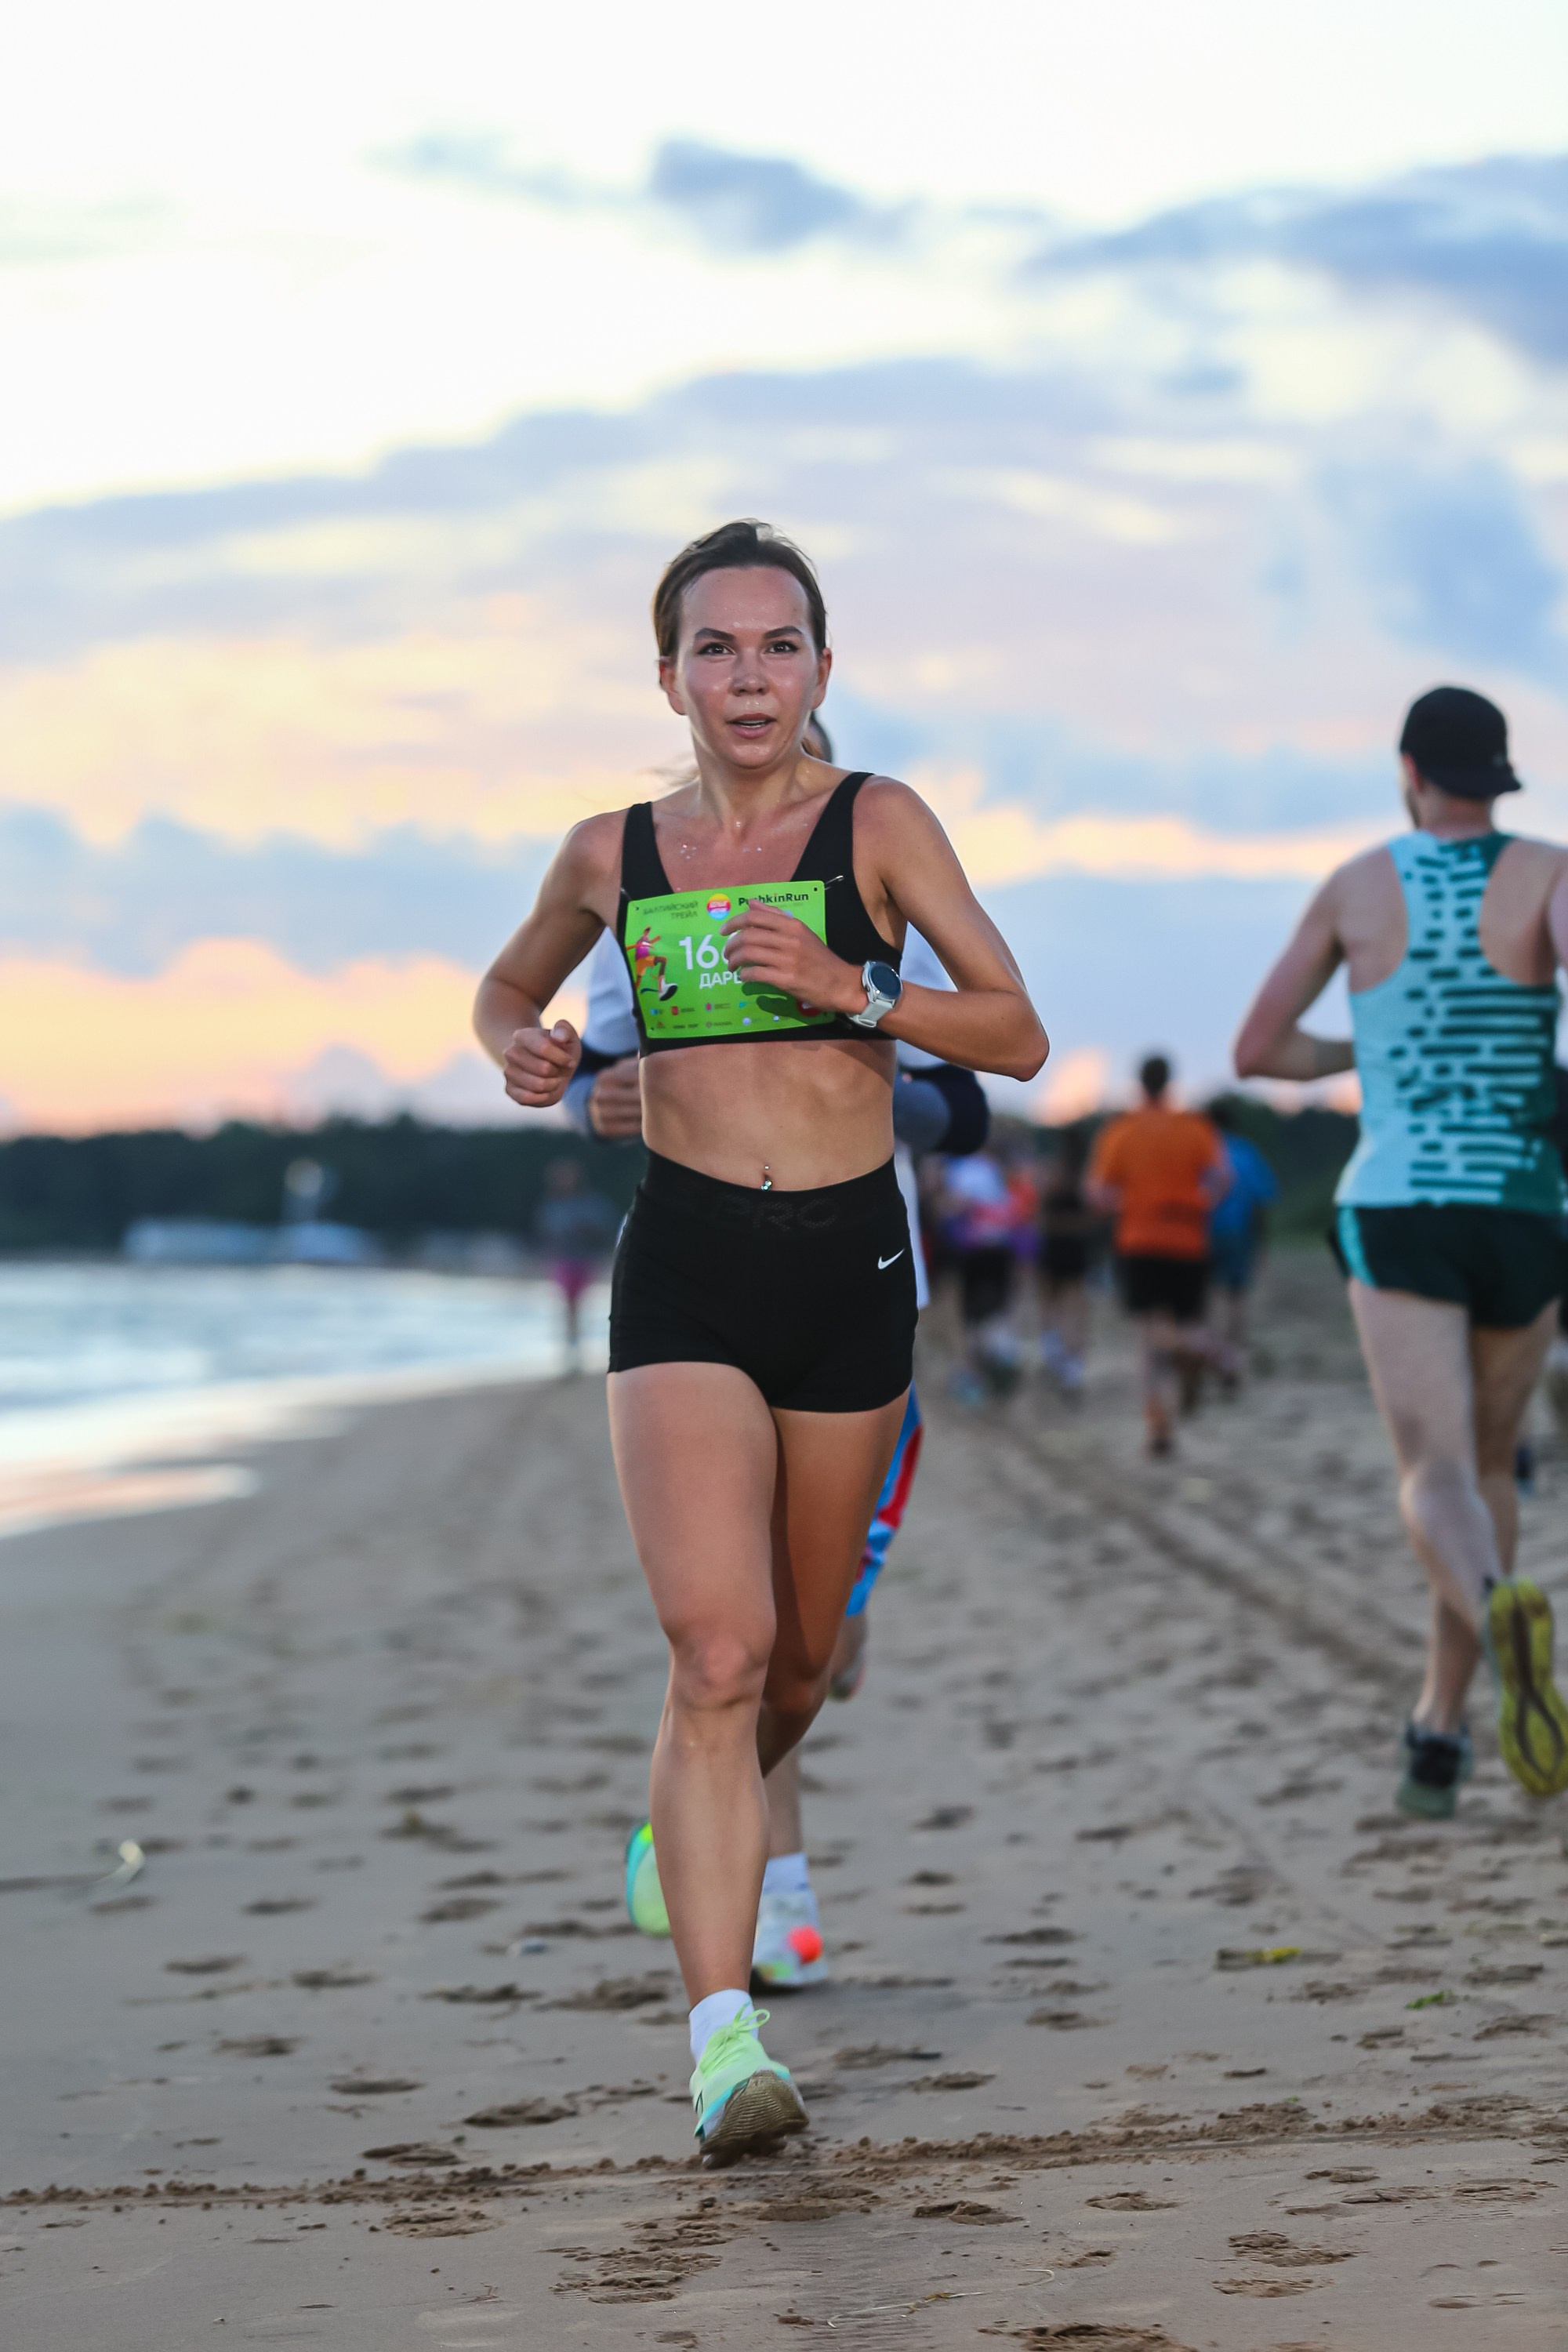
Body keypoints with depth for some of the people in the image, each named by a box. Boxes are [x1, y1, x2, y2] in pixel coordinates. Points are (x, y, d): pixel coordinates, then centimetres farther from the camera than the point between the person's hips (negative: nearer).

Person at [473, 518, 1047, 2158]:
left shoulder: (877, 824, 1)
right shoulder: (614, 852, 7)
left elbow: (1017, 1037, -3)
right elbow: (504, 990, 25)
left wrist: (851, 988, -18)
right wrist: (522, 1054, 2)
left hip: (850, 1266, 1)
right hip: (686, 1270, -1)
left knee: (798, 1661, 14)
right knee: (716, 1653, -17)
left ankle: (697, 1836, 48)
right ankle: (723, 2040, -21)